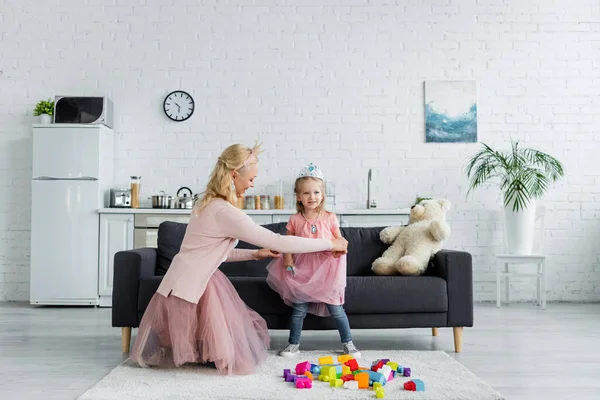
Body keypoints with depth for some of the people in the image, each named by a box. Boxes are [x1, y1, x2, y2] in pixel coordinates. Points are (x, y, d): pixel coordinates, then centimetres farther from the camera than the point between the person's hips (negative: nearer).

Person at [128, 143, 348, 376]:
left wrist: (255, 254, 8)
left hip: (195, 281, 9)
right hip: (189, 287, -9)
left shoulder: (207, 203, 8)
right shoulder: (225, 212, -22)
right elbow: (279, 243, -22)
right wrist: (329, 244, -13)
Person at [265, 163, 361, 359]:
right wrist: (288, 259, -11)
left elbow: (340, 240, 6)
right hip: (302, 269, 1)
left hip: (326, 268, -1)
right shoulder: (294, 220, -1)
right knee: (298, 309, 6)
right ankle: (294, 344, 22)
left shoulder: (329, 218, -2)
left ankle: (348, 343, 18)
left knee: (335, 308, 1)